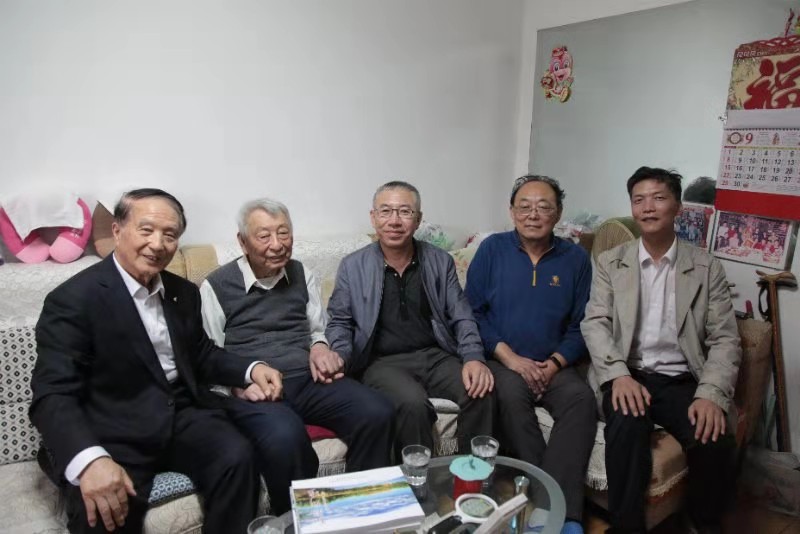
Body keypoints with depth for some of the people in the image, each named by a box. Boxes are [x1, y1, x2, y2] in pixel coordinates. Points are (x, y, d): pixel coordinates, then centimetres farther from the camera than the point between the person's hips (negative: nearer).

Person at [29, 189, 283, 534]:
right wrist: (89, 459, -36)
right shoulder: (73, 299, -10)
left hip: (183, 416, 5)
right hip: (113, 434, -5)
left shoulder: (183, 292, 10)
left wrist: (250, 369, 2)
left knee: (237, 456, -22)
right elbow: (53, 395, -18)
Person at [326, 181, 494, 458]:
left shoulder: (441, 261, 8)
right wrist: (339, 356, -12)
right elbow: (339, 322, 8)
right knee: (413, 403, -32)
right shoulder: (352, 266, 4)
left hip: (436, 356, 3)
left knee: (481, 393, -25)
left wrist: (474, 358, -11)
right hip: (383, 362, -2)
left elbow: (461, 318, 6)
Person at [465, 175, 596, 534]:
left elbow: (582, 325, 5)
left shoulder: (576, 258, 7)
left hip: (553, 366, 2)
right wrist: (509, 358, -13)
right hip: (501, 361, -1)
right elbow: (473, 311, -3)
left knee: (582, 397, -27)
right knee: (511, 393, -32)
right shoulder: (492, 249, 2)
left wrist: (554, 363, -11)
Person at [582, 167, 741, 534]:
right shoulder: (610, 263, 8)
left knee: (716, 440, -25)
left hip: (683, 381, 1)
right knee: (627, 426, -32)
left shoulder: (707, 268, 8)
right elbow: (595, 324, -2)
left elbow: (724, 340, 1)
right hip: (627, 376, -1)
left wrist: (711, 394, -16)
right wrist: (619, 374, -20)